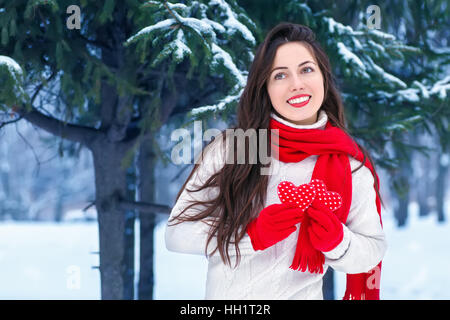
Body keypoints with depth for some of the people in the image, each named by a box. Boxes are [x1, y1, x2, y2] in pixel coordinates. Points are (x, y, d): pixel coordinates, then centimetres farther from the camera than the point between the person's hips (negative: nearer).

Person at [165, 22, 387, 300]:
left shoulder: (351, 165, -7)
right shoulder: (229, 148, -12)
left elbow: (373, 250, -1)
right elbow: (176, 233, -13)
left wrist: (336, 241, -21)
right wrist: (253, 233, -24)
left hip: (302, 294, 1)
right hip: (225, 294, 0)